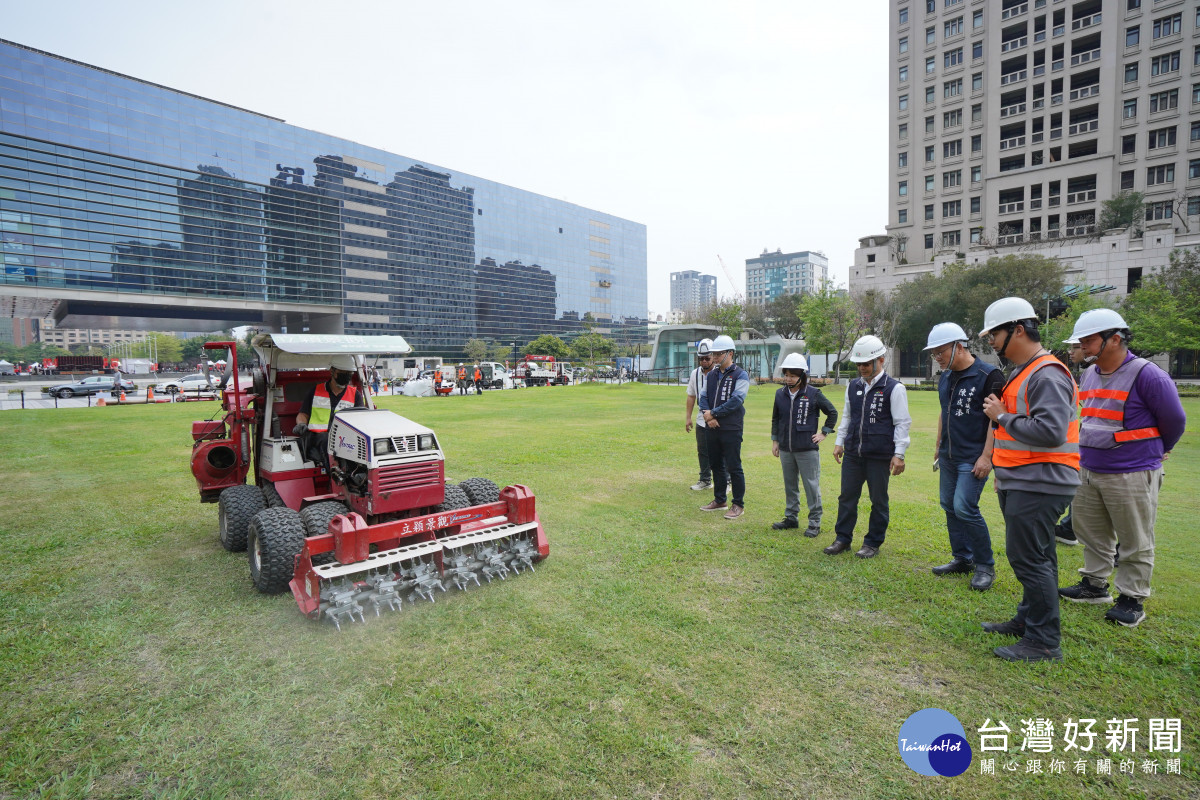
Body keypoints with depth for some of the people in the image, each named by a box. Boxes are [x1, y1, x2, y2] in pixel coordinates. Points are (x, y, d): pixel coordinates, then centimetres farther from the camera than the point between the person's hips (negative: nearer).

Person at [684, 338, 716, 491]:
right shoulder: (695, 374, 7)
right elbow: (691, 396, 15)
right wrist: (688, 417, 13)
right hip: (701, 420, 5)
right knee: (702, 452, 13)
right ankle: (705, 480, 27)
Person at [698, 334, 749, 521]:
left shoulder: (740, 375, -7)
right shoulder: (711, 375, 13)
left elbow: (736, 401, -17)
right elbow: (703, 397, 10)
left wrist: (713, 413, -14)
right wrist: (707, 415, -9)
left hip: (731, 429, -7)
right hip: (712, 428, 7)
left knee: (733, 467, -1)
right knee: (716, 465, 15)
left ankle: (739, 505, 11)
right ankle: (719, 500, 29)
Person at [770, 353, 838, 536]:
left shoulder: (813, 394, -7)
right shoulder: (780, 394, 4)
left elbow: (832, 412, 5)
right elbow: (775, 418, 15)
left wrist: (824, 432, 1)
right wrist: (775, 441, 13)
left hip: (807, 449, -4)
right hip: (785, 449, 4)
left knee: (811, 485, 2)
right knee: (790, 485, 15)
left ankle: (814, 522, 12)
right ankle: (791, 517, 27)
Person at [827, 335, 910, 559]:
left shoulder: (894, 388, -6)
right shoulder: (853, 386, 9)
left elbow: (902, 423, -6)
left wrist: (899, 454, -9)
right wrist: (839, 442, 15)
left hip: (880, 456, -4)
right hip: (852, 453, 5)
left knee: (878, 501, 8)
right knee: (847, 497, 8)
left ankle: (873, 543, 21)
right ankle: (843, 538, 20)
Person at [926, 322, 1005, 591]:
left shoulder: (988, 375, -12)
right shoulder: (945, 378, 11)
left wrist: (986, 456, -19)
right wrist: (938, 447, 20)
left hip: (973, 457, -8)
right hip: (949, 456, 8)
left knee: (964, 508, -12)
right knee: (950, 506, 11)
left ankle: (985, 566, 5)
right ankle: (962, 559, 24)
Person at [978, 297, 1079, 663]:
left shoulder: (1047, 375, -18)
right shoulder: (1023, 372, 16)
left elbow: (1050, 431, -30)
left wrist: (1002, 417, -17)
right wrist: (1003, 474, 22)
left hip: (1039, 485, -11)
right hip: (1022, 483, 11)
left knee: (1029, 558, -5)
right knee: (1035, 557, 19)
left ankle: (1045, 641, 6)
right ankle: (1028, 620, 32)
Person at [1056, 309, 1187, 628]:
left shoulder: (1146, 375, -15)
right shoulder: (1089, 375, 7)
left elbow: (1174, 420, -4)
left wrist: (1156, 450, 11)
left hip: (1132, 476, -7)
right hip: (1088, 472, 7)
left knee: (1135, 542, 6)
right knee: (1092, 534, 17)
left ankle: (1132, 599, 18)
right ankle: (1095, 585, 31)